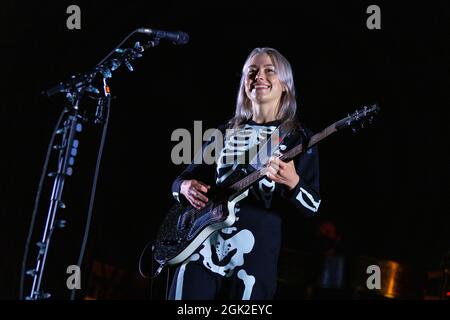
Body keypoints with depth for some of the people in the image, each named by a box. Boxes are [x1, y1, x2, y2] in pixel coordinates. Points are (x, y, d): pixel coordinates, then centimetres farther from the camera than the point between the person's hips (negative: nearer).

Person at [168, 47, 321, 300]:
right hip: (201, 246, 3)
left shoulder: (297, 138, 4)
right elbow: (182, 178, 18)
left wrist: (292, 182, -22)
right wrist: (185, 186, -6)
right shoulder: (224, 133, 14)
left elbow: (313, 205, -2)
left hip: (255, 255, -3)